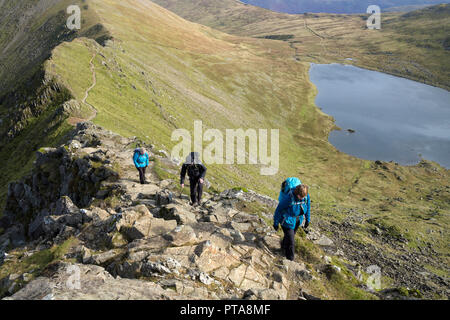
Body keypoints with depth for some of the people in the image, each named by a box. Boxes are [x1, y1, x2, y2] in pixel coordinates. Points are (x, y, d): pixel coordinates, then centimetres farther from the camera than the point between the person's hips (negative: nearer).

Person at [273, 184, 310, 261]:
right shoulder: (290, 198, -33)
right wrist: (276, 222, -12)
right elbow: (279, 209, -20)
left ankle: (284, 247, 56)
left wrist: (307, 220, 12)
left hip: (297, 221, 6)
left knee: (291, 235, 27)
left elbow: (308, 208, 3)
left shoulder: (306, 196, -18)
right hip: (287, 221, -6)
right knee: (290, 241, -3)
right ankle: (290, 259, 17)